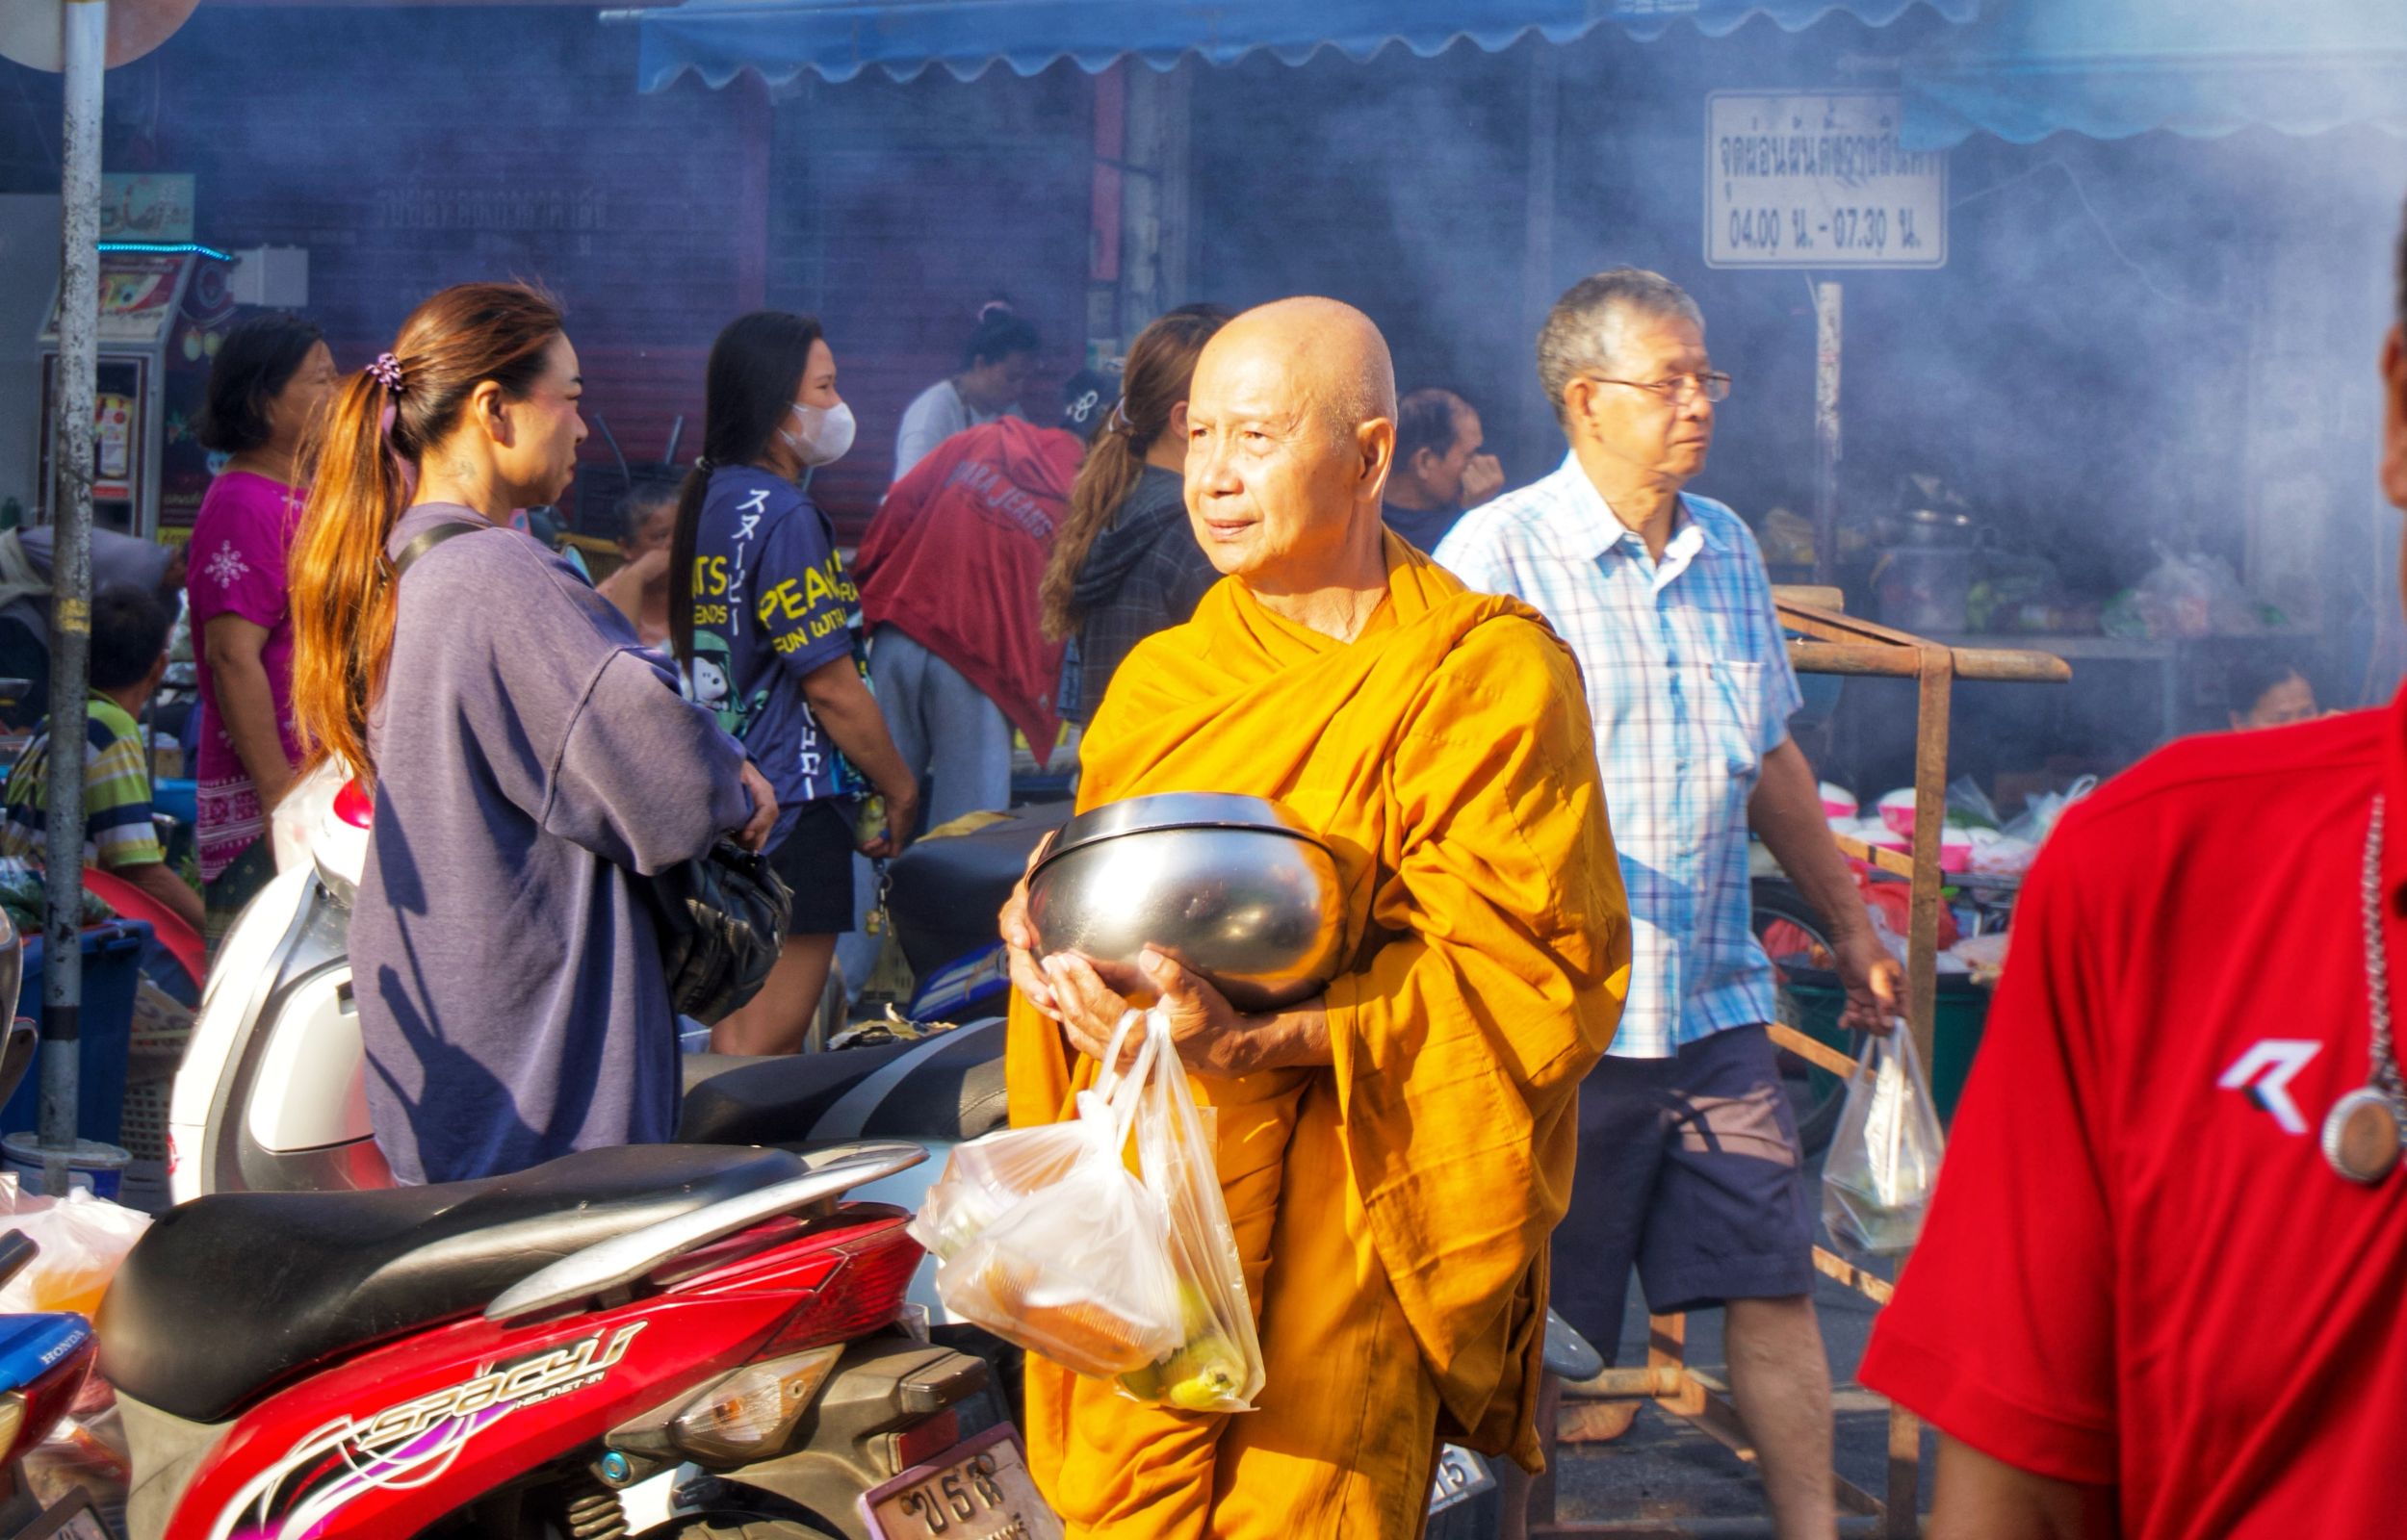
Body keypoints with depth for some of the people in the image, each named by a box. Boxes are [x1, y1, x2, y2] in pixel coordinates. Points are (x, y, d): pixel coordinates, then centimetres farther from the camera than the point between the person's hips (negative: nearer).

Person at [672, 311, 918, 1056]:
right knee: (765, 1040, -6)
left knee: (738, 1027, 15)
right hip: (794, 804, -10)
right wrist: (900, 787, -4)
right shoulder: (783, 516, -16)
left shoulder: (709, 496, 13)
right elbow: (831, 686, -17)